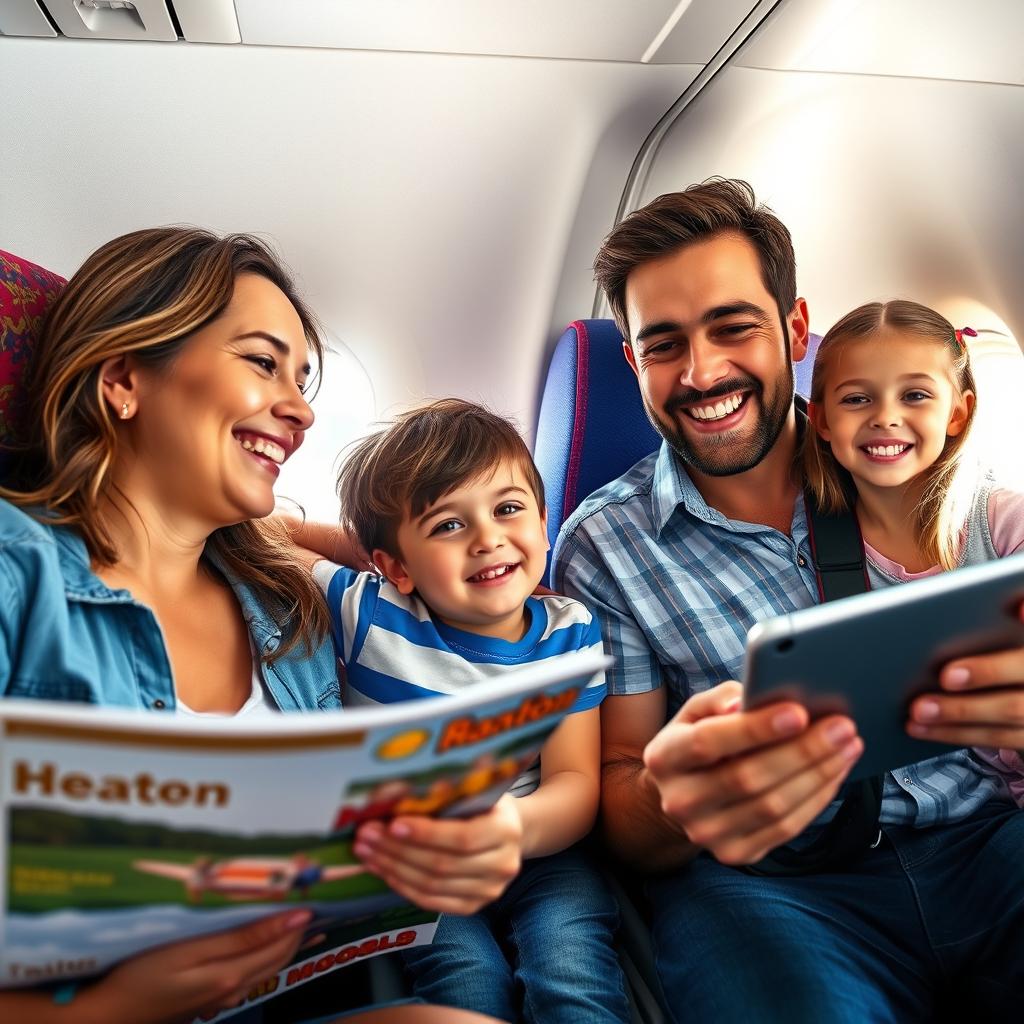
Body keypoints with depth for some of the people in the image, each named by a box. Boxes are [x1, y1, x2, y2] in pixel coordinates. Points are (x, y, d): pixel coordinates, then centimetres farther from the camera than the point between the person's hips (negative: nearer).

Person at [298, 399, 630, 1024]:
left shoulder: (569, 631, -4)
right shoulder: (368, 614, -10)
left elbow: (576, 783, -13)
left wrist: (519, 825, -35)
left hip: (537, 861, 1)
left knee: (570, 973, -26)